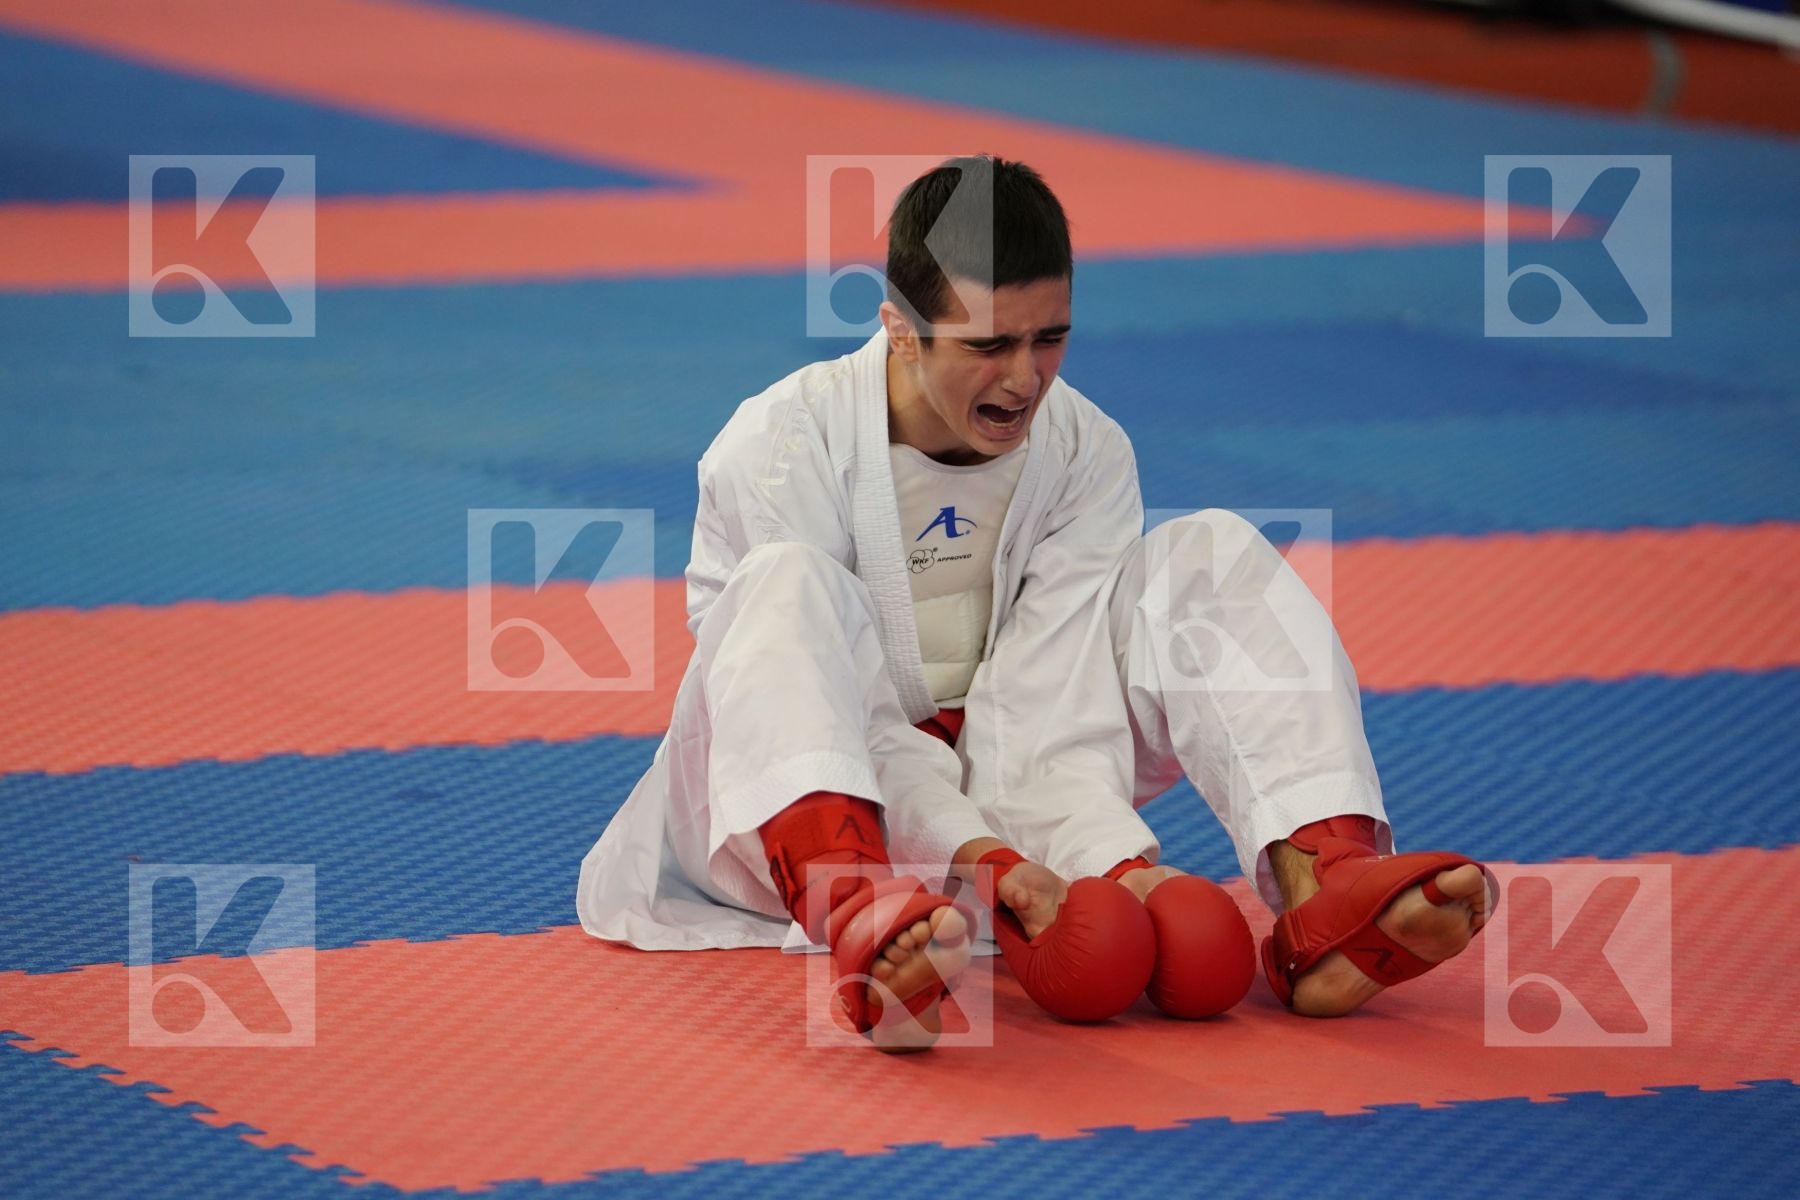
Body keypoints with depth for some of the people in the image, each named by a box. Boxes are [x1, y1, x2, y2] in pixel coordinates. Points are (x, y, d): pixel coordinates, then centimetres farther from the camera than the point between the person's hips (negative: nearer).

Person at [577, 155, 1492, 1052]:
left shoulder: (1086, 453, -6)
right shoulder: (778, 450, -19)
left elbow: (1046, 703, -16)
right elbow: (847, 717, -25)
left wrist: (1124, 866, -35)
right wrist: (982, 860, -40)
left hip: (987, 795, 4)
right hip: (797, 814, -4)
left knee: (1210, 556, -10)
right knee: (787, 583, -36)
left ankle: (1318, 895, -34)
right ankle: (858, 927, -66)